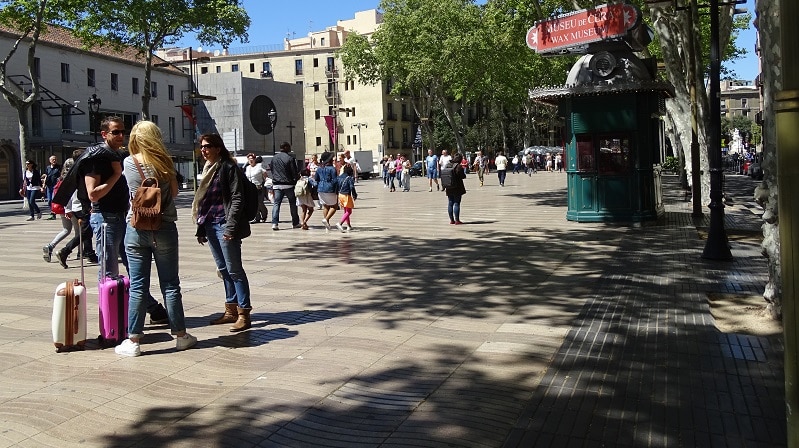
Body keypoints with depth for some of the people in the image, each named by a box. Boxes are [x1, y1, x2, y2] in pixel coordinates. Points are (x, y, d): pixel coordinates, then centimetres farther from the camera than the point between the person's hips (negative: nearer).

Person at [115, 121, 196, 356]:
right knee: (170, 284, 8)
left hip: (136, 229, 0)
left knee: (137, 286, 3)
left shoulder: (129, 162, -3)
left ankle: (133, 341, 7)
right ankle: (180, 335, 17)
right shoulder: (165, 162, -3)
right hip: (164, 228, 0)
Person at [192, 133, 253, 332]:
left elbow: (237, 199, -14)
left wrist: (230, 226, -21)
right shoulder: (207, 169, 16)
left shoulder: (228, 167, -8)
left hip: (224, 225, -8)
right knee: (223, 270, 13)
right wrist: (201, 228, 16)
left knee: (234, 270, -5)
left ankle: (244, 313, 0)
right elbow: (202, 200, 19)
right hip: (210, 225, 8)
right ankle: (231, 310, 22)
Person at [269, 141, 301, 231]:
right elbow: (294, 173, -9)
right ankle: (295, 223, 15)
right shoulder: (290, 158, -10)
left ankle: (274, 223, -9)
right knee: (293, 203, 9)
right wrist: (298, 177, 11)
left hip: (277, 184, 4)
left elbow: (272, 171, 16)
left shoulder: (274, 158, 8)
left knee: (276, 203, 2)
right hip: (288, 184, -4)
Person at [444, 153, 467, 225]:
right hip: (457, 188, -6)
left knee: (450, 204, 10)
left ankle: (451, 219, 14)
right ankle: (457, 220, -2)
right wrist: (464, 172, 8)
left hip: (449, 188, 6)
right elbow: (463, 176, -12)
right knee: (457, 203, -2)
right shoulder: (458, 166, -14)